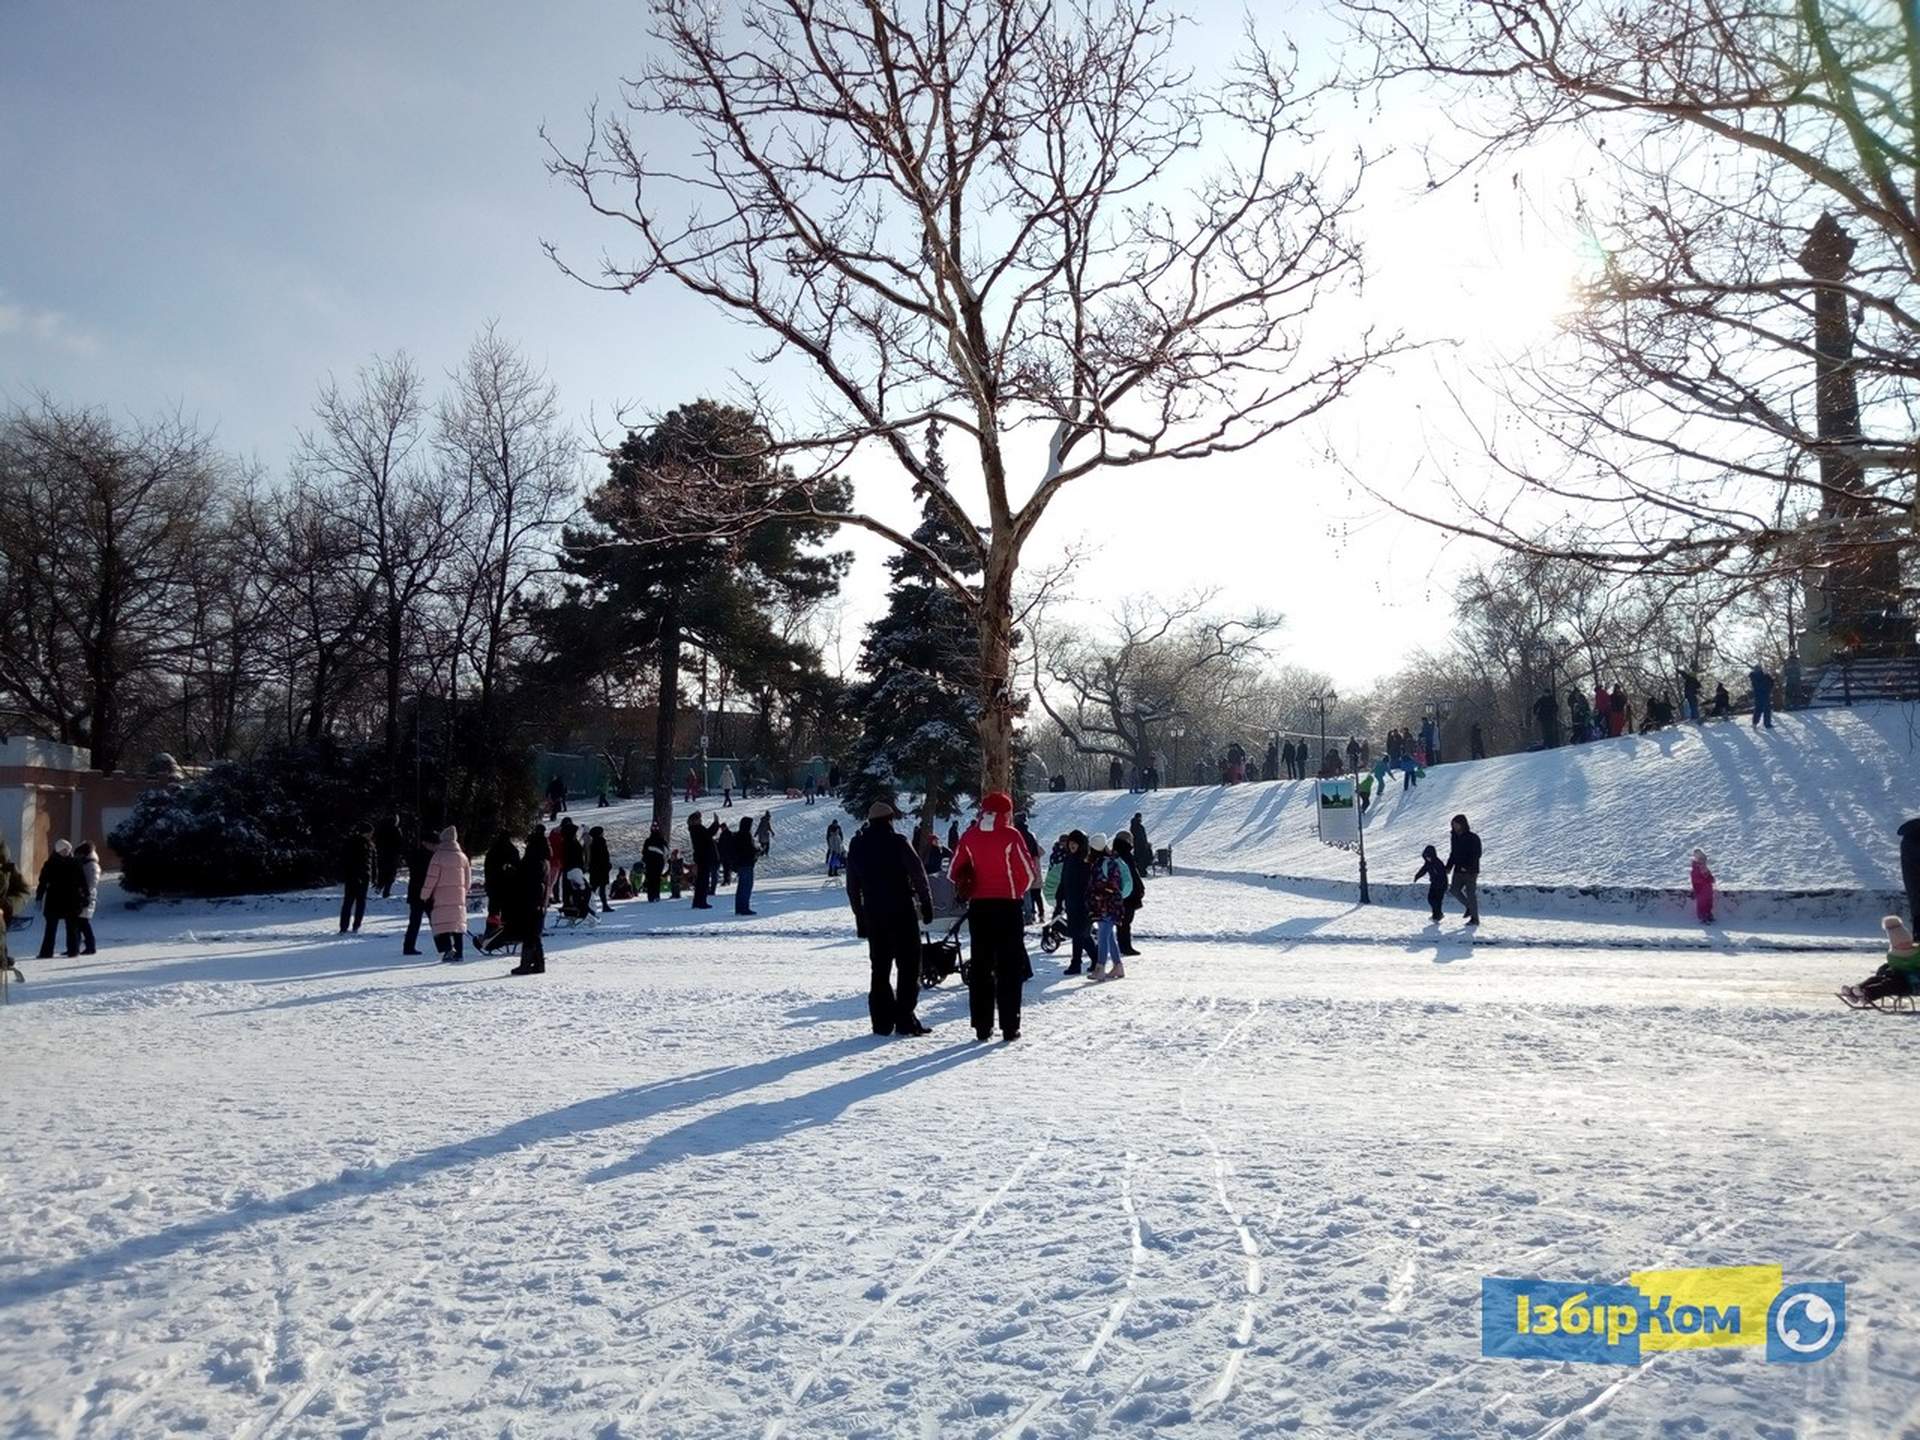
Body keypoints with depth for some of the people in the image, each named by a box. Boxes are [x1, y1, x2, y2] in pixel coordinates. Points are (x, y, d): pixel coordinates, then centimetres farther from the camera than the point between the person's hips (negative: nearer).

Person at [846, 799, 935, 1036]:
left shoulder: (857, 847, 9)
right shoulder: (897, 842, -7)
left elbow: (852, 887, 14)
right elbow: (918, 874, -9)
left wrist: (860, 917, 20)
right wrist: (926, 904, 0)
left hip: (872, 915, 5)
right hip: (902, 912, -5)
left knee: (880, 968, 11)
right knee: (908, 965, 1)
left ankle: (882, 1021, 10)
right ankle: (905, 1019, -4)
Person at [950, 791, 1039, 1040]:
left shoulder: (969, 837, 2)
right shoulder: (1011, 836, -9)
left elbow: (954, 872, 5)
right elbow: (1028, 873, -8)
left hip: (978, 908, 3)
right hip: (1007, 907, -3)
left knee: (980, 967, 10)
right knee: (1009, 968, 3)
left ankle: (982, 1027, 10)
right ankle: (1009, 1027, 1)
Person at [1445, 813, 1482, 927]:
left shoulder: (1473, 838, -13)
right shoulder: (1455, 837, 8)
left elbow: (1477, 855, -16)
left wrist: (1467, 867, -23)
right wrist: (1449, 867, 5)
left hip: (1471, 871, -7)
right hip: (1458, 870, 7)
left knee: (1471, 894, -3)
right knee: (1455, 891, 3)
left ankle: (1475, 918, 6)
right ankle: (1469, 907, 24)